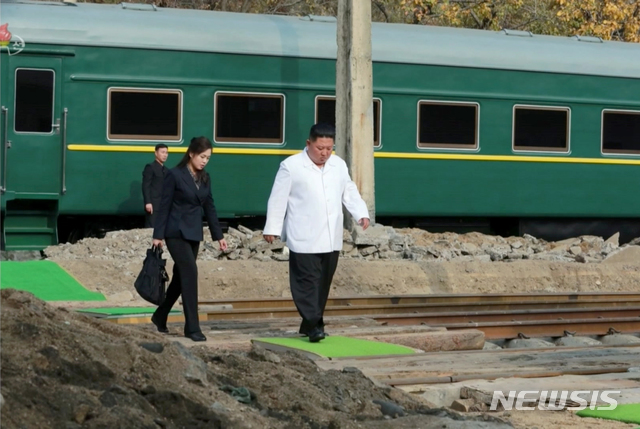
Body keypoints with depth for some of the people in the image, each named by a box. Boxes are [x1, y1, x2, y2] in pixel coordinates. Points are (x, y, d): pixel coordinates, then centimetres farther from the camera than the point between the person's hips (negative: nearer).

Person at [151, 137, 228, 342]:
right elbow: (164, 206, -9)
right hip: (177, 232, -7)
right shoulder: (175, 175, -9)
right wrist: (158, 235, -11)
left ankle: (160, 316, 31)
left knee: (181, 276, 13)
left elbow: (209, 207, 14)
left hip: (194, 233, 7)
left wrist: (218, 235, 12)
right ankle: (192, 327, -13)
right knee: (190, 273, -15)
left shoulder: (205, 178, 9)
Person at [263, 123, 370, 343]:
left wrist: (361, 214, -4)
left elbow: (350, 193, 12)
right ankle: (314, 325, -12)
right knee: (308, 281, -10)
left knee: (323, 283, 8)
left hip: (331, 239, 6)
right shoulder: (291, 166, -5)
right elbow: (278, 199, -4)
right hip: (304, 239, -6)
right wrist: (272, 228, -5)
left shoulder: (339, 165, 11)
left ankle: (309, 325, 17)